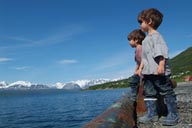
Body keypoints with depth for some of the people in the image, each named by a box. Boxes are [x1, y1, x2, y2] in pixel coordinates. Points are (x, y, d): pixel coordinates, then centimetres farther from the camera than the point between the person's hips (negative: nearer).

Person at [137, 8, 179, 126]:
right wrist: (141, 67, 20)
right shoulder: (146, 39, 22)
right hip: (148, 72, 10)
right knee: (149, 93, 8)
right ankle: (152, 114, 14)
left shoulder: (156, 36, -7)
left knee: (167, 92, -2)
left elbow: (161, 52, -19)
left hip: (159, 72, -10)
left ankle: (173, 115, 6)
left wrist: (161, 65, -27)